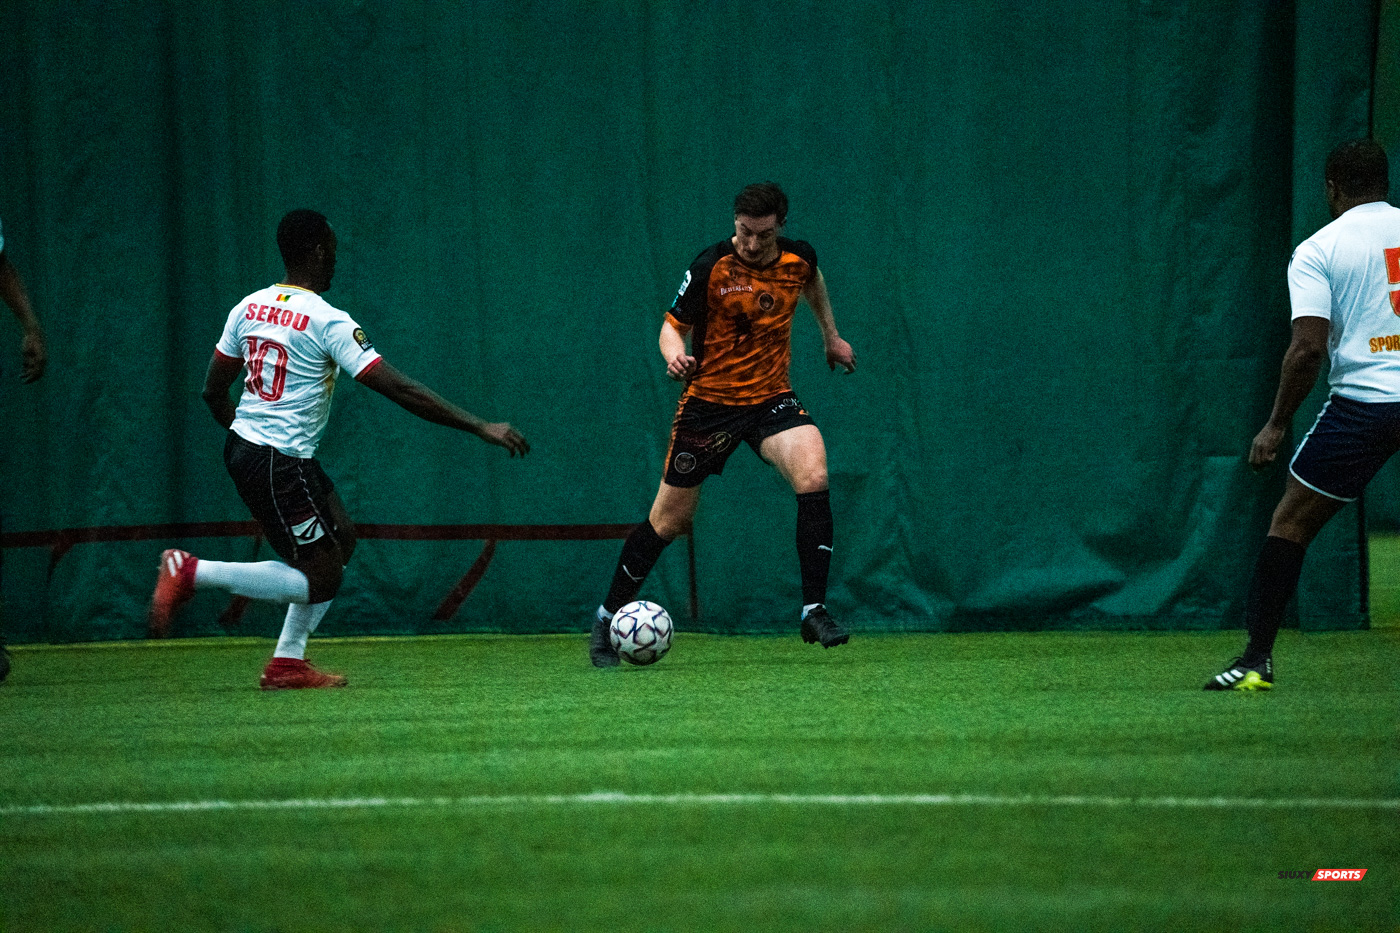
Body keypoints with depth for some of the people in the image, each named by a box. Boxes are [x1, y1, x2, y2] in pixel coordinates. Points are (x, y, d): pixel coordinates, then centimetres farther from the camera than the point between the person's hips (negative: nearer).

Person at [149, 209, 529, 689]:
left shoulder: (249, 307, 5)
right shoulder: (328, 322, -16)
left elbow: (213, 391, 12)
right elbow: (400, 389, -19)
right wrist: (481, 428, -15)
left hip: (242, 446, 9)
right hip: (281, 463, -9)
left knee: (341, 537, 18)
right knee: (320, 579, 0)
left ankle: (288, 662, 16)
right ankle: (190, 573, -9)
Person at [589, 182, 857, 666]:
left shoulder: (798, 258, -4)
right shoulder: (710, 268, -16)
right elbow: (673, 326, -9)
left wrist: (831, 336, 27)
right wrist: (675, 355, -31)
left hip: (771, 396, 3)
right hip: (709, 401, -3)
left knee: (813, 476, -25)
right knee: (669, 519, 3)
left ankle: (813, 610, -18)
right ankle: (608, 616, 22)